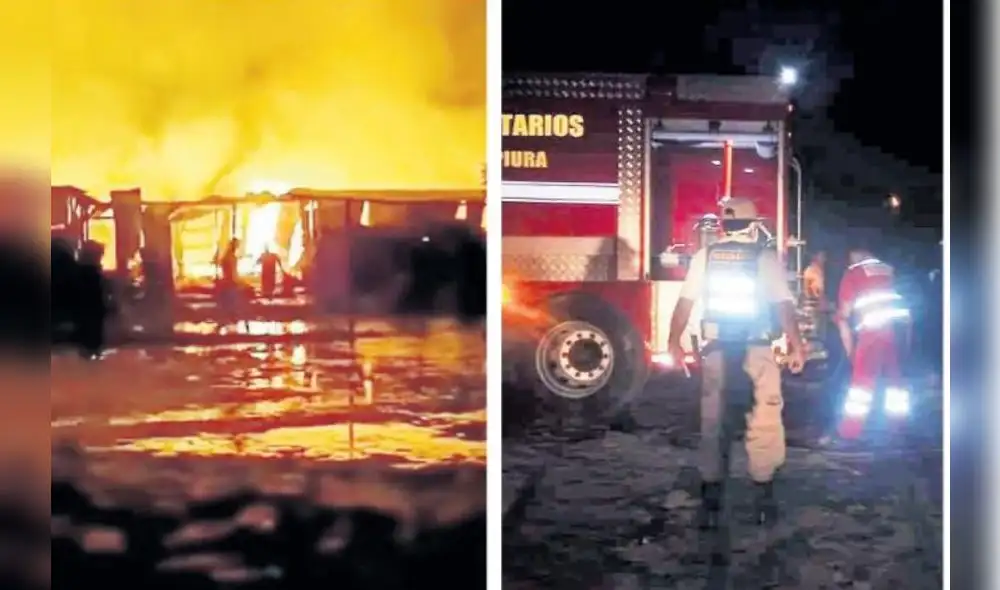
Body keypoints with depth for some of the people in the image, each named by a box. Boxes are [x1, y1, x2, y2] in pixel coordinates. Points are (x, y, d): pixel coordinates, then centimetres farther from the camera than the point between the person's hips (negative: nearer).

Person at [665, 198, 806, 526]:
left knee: (712, 422, 9)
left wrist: (674, 341, 7)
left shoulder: (705, 256, 0)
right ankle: (764, 494, 6)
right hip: (757, 350, -2)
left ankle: (711, 497, 10)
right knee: (765, 421, 6)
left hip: (718, 349, 2)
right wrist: (797, 347, -10)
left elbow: (685, 302, 0)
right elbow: (784, 306, -12)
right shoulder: (765, 258, -6)